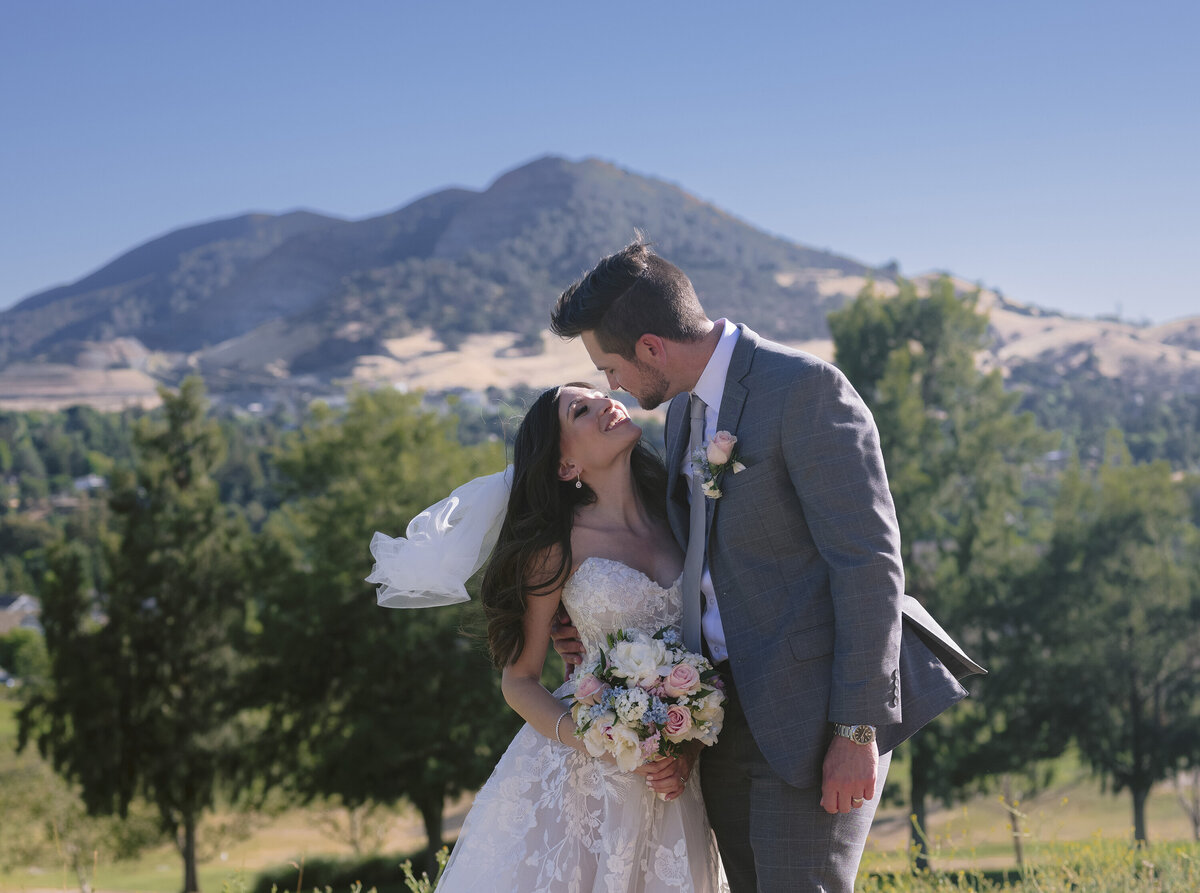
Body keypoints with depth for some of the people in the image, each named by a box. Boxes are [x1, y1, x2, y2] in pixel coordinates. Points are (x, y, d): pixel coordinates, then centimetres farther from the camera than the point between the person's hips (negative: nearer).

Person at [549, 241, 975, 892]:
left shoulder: (806, 388, -13)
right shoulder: (683, 407, 14)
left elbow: (869, 562, -17)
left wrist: (857, 728, -19)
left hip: (810, 713, -8)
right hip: (726, 712, 8)